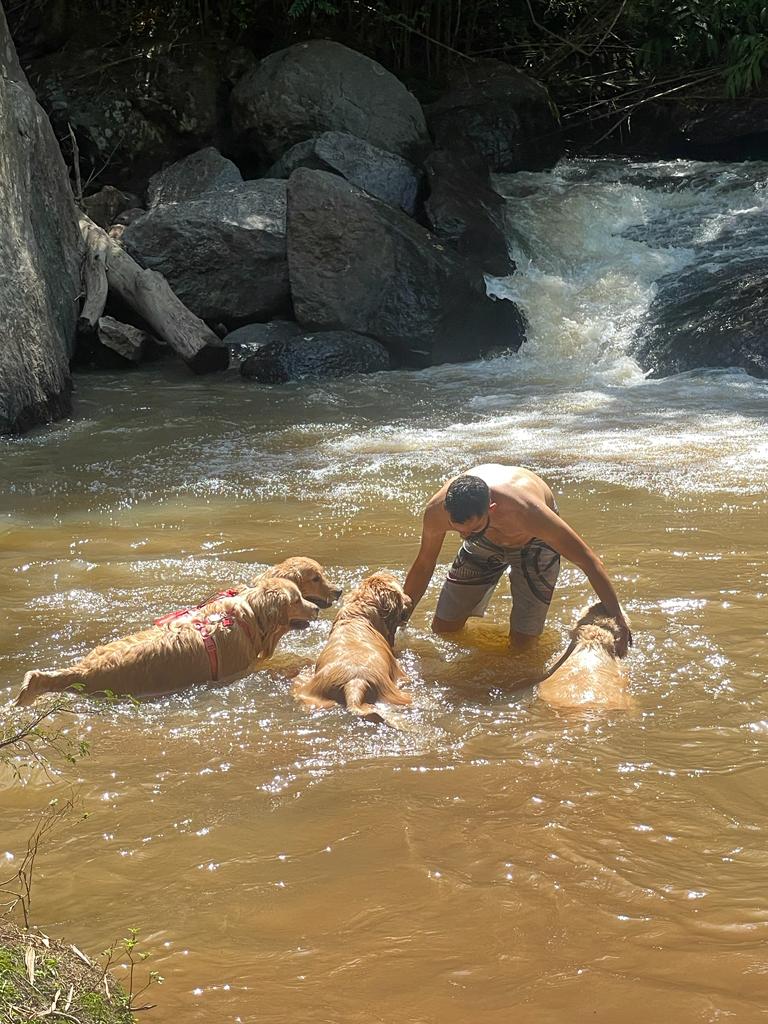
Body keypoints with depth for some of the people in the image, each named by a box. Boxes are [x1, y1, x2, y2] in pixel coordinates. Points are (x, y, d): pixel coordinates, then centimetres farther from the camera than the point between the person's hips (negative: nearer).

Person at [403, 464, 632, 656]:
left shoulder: (525, 511, -46)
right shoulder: (436, 510, -35)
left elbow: (589, 561, -35)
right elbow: (424, 566, -12)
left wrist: (618, 619, -32)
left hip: (533, 543, -3)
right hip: (486, 544, 3)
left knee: (523, 640, -9)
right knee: (443, 627, 0)